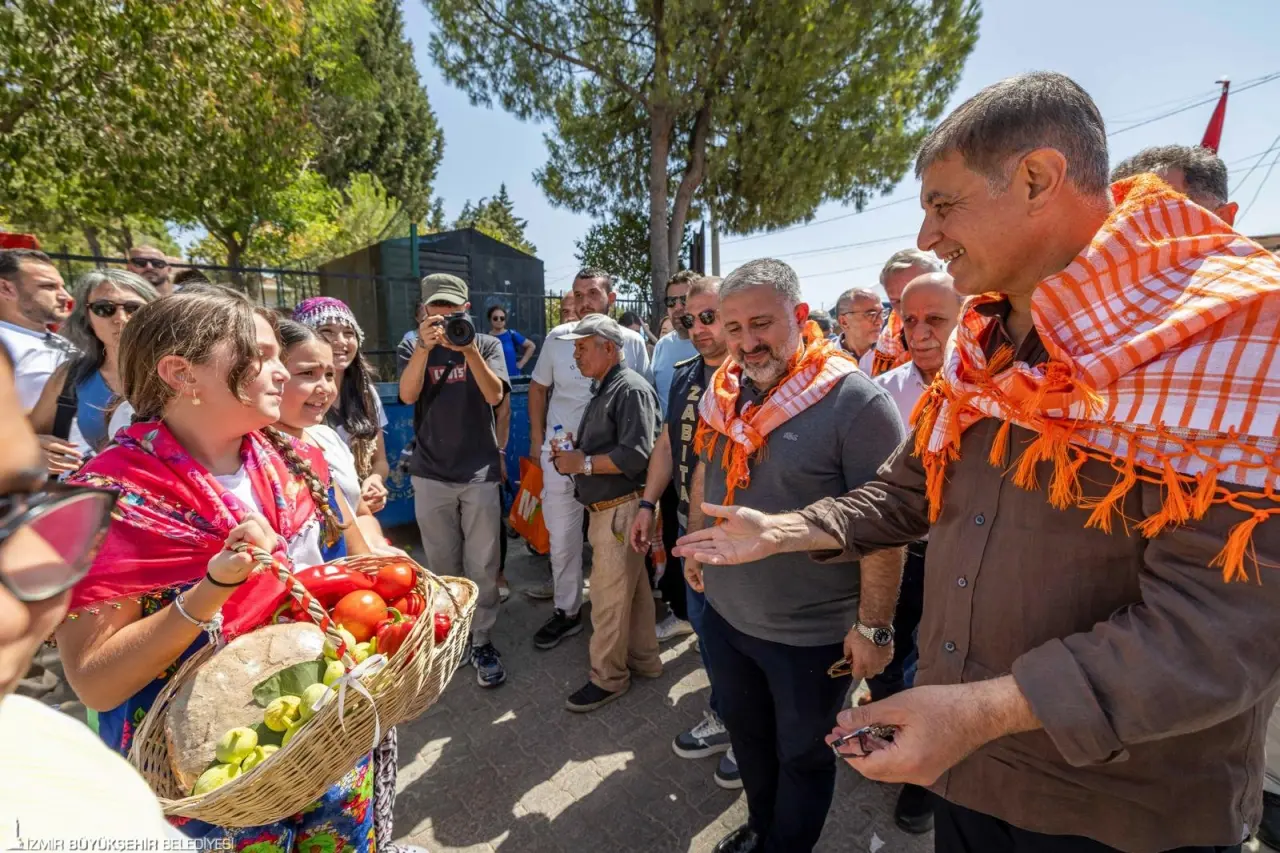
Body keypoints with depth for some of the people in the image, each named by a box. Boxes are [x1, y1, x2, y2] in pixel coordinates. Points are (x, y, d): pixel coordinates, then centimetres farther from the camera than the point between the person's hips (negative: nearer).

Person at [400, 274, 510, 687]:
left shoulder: (487, 344, 2)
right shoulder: (417, 348, 5)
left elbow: (495, 395, -13)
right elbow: (407, 395, -12)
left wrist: (469, 349, -26)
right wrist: (424, 347, -25)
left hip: (480, 473, -1)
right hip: (431, 475, 2)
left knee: (483, 568, 5)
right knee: (442, 567, 13)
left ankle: (482, 643, 19)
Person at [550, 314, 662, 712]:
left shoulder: (631, 389, -14)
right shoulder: (601, 389, 16)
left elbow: (637, 455, -24)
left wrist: (581, 463, -17)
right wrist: (572, 455, 3)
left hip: (621, 508, -9)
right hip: (605, 507, 9)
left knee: (609, 594, 2)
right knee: (631, 587, 18)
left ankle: (608, 676, 19)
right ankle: (643, 658, 33)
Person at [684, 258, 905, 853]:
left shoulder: (855, 402, -21)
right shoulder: (721, 391, -2)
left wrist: (874, 626, -15)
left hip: (811, 632, -6)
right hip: (724, 613, 6)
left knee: (802, 757, 20)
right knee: (746, 735, 28)